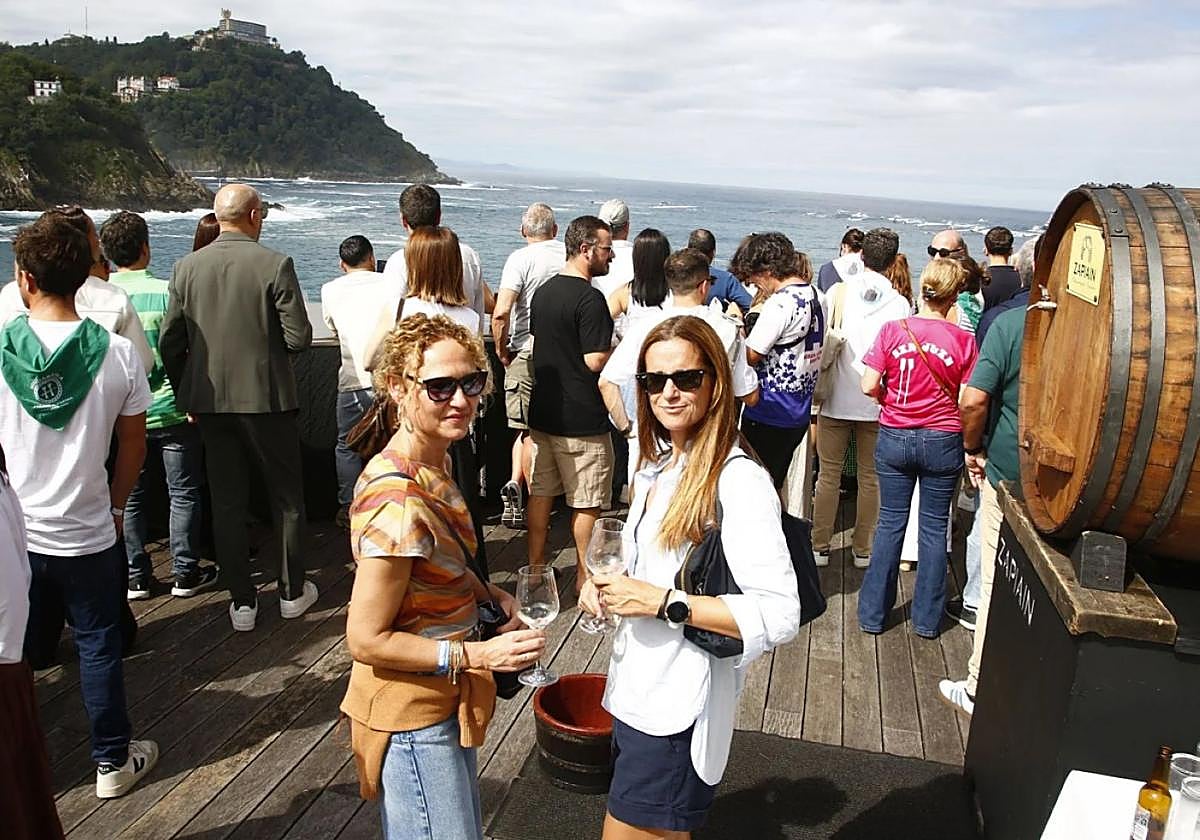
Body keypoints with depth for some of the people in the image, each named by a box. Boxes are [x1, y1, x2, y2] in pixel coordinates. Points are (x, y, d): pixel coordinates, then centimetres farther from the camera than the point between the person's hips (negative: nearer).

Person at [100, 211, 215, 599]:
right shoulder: (166, 292, -13)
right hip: (170, 410, -3)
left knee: (128, 497, 14)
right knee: (184, 494, 9)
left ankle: (135, 577, 20)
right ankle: (185, 574, 15)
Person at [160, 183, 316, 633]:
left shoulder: (186, 267, 1)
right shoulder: (275, 264, -12)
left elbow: (169, 341, 3)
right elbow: (299, 337, -14)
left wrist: (185, 394, 14)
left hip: (210, 401, 4)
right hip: (267, 398, -3)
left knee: (226, 503, 11)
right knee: (287, 498, 12)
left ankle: (242, 601, 19)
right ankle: (292, 592, 23)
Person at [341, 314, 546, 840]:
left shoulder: (429, 466, -2)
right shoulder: (398, 503, -31)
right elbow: (366, 639, -25)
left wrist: (485, 593, -4)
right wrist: (480, 654, -24)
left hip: (441, 701, 9)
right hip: (411, 717, -9)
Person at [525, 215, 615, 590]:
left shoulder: (543, 291, 9)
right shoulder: (589, 298, -18)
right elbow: (596, 361, -22)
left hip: (543, 412, 8)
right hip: (581, 419, -8)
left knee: (540, 492, 16)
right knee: (586, 502, 5)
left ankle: (535, 567, 26)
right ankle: (585, 576, 17)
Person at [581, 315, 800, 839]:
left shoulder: (739, 481, -21)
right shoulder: (658, 467, 6)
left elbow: (779, 618, -25)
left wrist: (664, 602, -25)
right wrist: (604, 584, 0)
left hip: (677, 707, -8)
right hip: (635, 690, 8)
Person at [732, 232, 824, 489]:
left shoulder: (781, 302, -19)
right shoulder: (813, 296, 9)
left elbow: (751, 356, -18)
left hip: (768, 414, -9)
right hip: (799, 413, 9)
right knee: (774, 486, 19)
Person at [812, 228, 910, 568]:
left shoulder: (838, 291, -5)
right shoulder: (899, 303, -4)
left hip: (836, 397, 0)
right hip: (877, 401, 1)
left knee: (829, 474, 9)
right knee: (871, 477, 12)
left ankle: (820, 546, 16)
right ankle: (863, 549, 20)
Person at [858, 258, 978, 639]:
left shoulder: (893, 330, -8)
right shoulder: (963, 340, -9)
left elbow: (869, 386, -10)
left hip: (894, 437, 1)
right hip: (942, 441, 0)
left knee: (890, 524, 12)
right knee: (934, 529, 11)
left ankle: (873, 613, 19)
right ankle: (927, 619, 22)